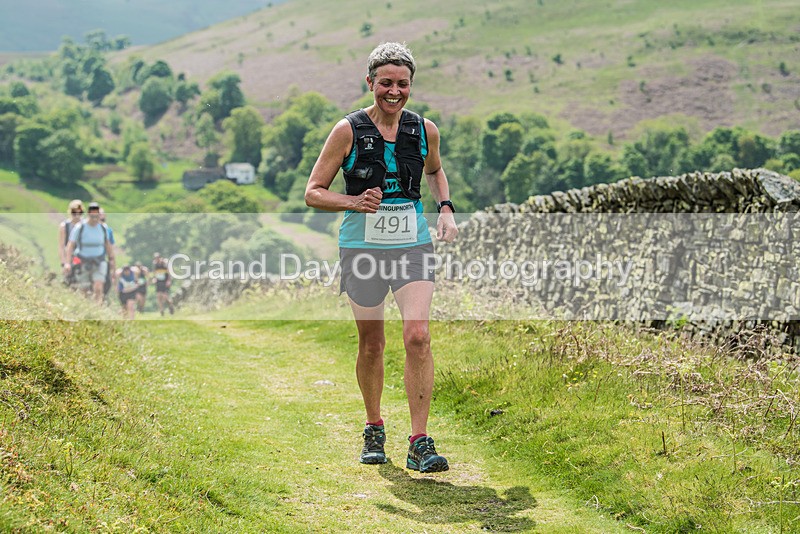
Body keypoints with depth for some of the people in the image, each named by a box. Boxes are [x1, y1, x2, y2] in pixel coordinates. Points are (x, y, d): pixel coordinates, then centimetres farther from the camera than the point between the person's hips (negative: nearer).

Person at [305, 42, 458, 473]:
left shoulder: (424, 130, 2)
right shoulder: (348, 131, -6)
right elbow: (313, 193, -3)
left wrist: (445, 209, 6)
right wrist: (354, 202, -21)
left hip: (413, 246, 1)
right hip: (362, 247, -1)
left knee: (417, 335, -15)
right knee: (371, 344, 9)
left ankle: (419, 443, -11)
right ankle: (374, 430, 31)